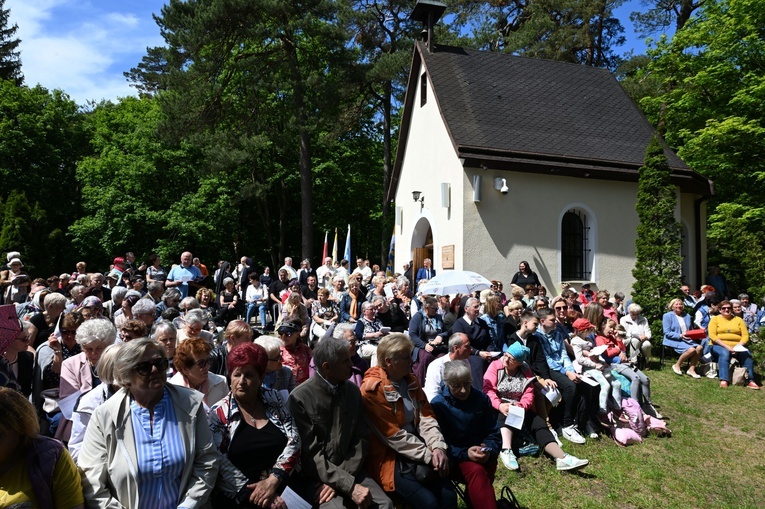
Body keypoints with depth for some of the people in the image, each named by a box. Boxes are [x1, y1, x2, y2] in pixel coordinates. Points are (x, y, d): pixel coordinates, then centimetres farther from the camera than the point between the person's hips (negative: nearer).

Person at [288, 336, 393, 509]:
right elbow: (310, 454, -15)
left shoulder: (353, 391, 4)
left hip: (349, 470, 4)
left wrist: (343, 478, -12)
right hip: (316, 477, -4)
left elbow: (361, 439, 2)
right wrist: (350, 485, -20)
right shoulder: (300, 398, -13)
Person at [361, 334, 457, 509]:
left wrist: (438, 448, -13)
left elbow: (426, 417, 4)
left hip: (417, 450, 7)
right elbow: (393, 435, -18)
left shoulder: (410, 380, 7)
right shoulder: (373, 389, -17)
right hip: (389, 457, -6)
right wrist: (429, 456, -17)